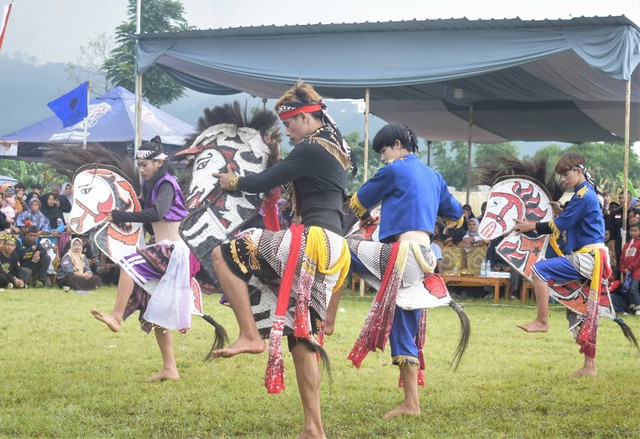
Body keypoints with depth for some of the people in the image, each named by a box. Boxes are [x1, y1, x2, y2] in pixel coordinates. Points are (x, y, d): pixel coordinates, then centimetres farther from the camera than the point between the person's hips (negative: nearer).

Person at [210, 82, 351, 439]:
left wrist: (233, 182, 12)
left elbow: (263, 183, -8)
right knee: (304, 337, 10)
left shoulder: (311, 150, -7)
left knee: (225, 255, -8)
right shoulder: (335, 151, 23)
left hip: (313, 242, -10)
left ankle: (250, 335, -13)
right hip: (332, 251, 10)